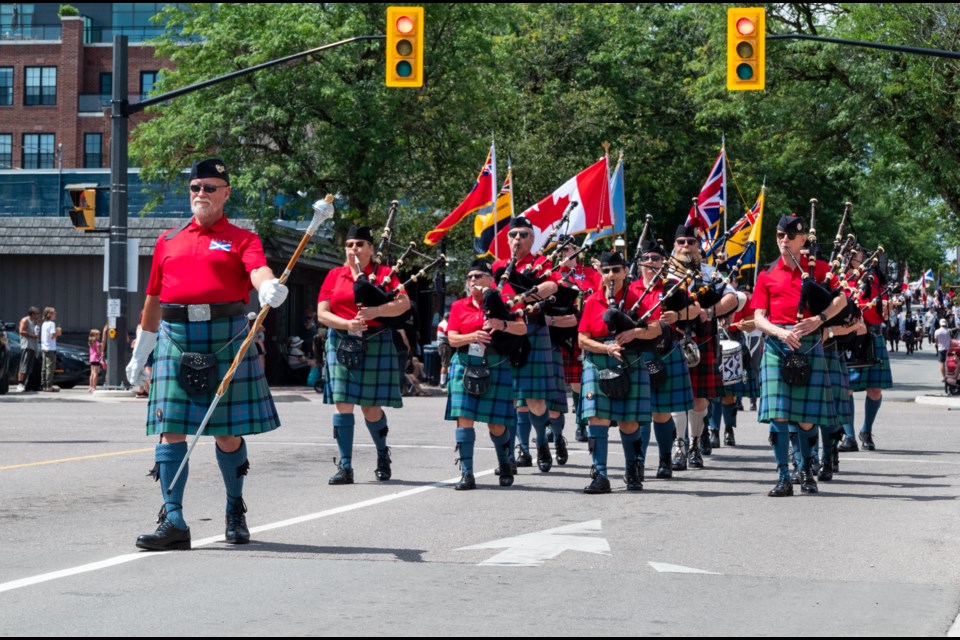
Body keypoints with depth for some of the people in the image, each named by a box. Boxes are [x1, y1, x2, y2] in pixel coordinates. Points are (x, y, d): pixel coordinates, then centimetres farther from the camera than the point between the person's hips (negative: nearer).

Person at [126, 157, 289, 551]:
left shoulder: (241, 239, 7)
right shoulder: (168, 241, 17)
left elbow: (258, 269, -15)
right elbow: (154, 300, 22)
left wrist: (270, 288, -38)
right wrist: (139, 354, 24)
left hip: (227, 337, -2)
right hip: (176, 339, 2)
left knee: (227, 433, 4)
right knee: (171, 430, -6)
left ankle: (235, 512, 24)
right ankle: (173, 523, -6)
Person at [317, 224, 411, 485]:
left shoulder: (383, 273, 5)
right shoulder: (334, 275, 10)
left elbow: (404, 303, -8)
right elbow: (322, 314, 3)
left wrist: (375, 311, -23)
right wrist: (347, 323, -14)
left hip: (375, 345, -2)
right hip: (341, 344, 2)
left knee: (370, 407, 0)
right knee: (343, 404, -4)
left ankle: (383, 456, 25)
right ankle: (345, 467, -1)